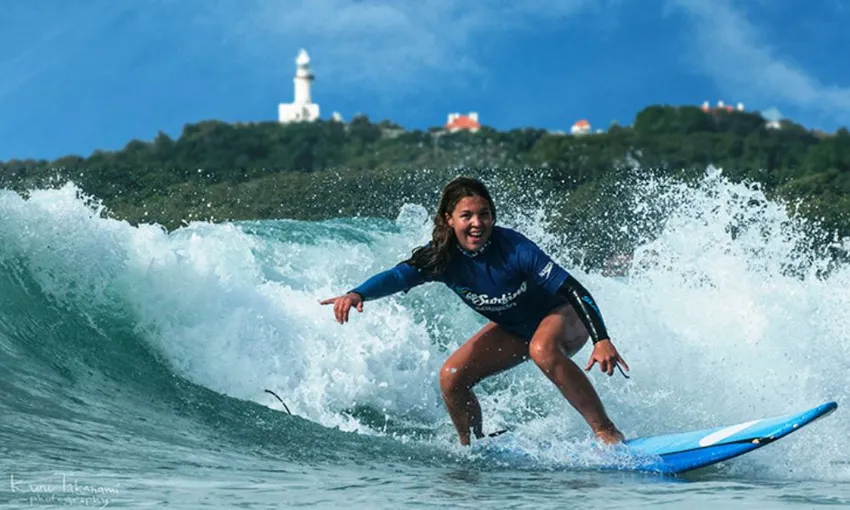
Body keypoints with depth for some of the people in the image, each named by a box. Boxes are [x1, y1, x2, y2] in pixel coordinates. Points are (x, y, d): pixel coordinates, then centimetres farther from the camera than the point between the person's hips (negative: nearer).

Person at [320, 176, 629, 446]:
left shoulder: (514, 249, -32)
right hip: (513, 329, 5)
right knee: (452, 377, -11)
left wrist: (602, 340, -44)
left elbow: (573, 290, -33)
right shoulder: (443, 257, -20)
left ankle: (607, 433, -32)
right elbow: (399, 276, -33)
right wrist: (357, 294, -54)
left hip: (563, 316, -5)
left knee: (542, 350, -38)